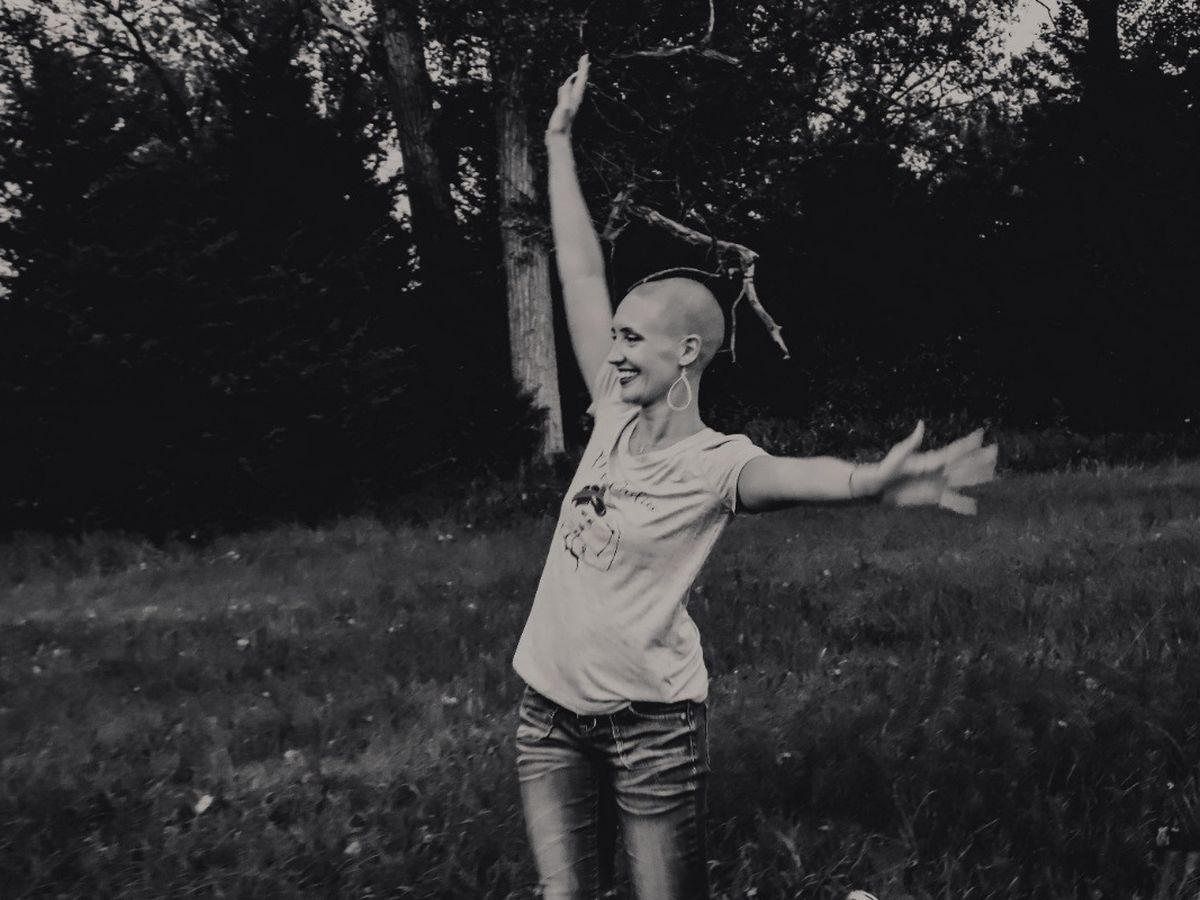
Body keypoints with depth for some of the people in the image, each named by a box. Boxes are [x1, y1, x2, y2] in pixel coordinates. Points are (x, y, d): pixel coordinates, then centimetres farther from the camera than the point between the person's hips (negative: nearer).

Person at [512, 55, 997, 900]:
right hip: (548, 711, 5)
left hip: (650, 722, -5)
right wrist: (561, 143, 9)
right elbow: (582, 273, 5)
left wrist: (872, 479, -59)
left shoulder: (718, 464, -13)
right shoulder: (616, 419, 1)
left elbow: (791, 473, -36)